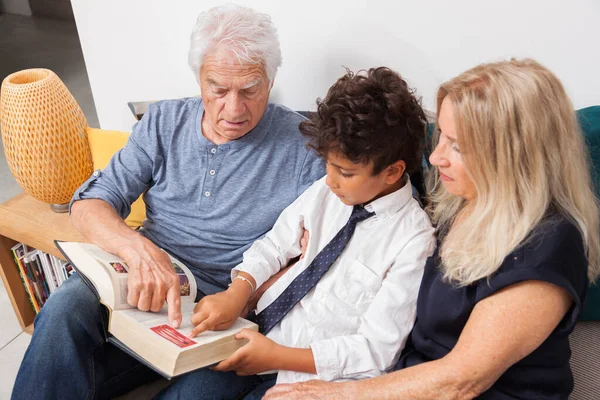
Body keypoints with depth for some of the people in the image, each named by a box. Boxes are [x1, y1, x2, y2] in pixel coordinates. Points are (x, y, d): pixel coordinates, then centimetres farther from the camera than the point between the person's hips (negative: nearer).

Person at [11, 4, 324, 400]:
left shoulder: (303, 143, -5)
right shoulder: (165, 122, 6)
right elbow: (89, 203, 1)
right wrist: (139, 249, -21)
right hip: (141, 279, 3)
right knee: (66, 307, -28)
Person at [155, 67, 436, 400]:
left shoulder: (414, 240, -17)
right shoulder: (325, 191, -3)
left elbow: (376, 349, -15)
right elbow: (274, 246, 8)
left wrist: (277, 356, -20)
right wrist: (237, 292, -11)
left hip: (318, 372, -4)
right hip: (265, 331, 4)